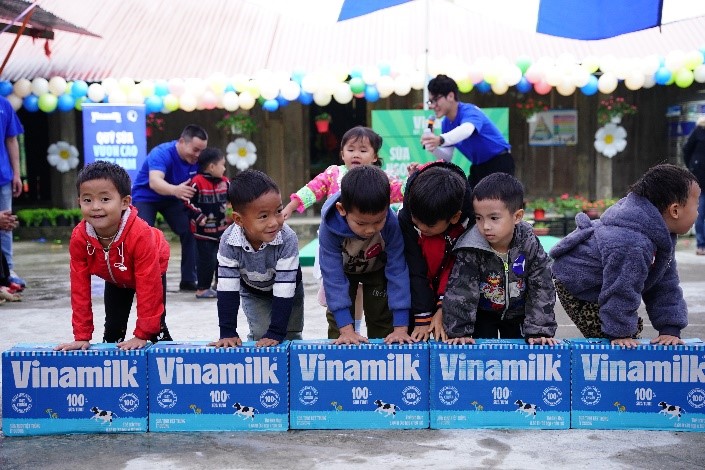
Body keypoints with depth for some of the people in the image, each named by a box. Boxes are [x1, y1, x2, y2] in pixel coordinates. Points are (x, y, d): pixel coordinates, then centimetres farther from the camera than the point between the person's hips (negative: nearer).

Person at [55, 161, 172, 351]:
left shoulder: (141, 235, -46)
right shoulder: (79, 237, -32)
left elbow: (148, 287, -40)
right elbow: (80, 288, -26)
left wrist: (142, 335, -37)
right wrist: (82, 337, -25)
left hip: (151, 273, -3)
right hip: (115, 278, 4)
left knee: (157, 328, -5)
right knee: (113, 328, 1)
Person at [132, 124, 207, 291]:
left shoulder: (196, 159, -16)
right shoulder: (162, 154, -34)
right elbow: (154, 182, -51)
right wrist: (175, 190, -72)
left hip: (172, 198, 5)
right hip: (145, 197, -5)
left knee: (190, 232, -6)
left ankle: (188, 280, 2)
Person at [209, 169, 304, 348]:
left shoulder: (288, 239, -39)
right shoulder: (229, 241, -34)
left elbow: (284, 291, -36)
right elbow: (226, 289, -27)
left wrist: (276, 333, -37)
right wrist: (228, 332, -28)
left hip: (286, 290, -1)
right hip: (252, 291, 1)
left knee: (290, 336, -3)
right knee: (259, 335, -9)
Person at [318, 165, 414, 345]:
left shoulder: (392, 225, -38)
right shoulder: (329, 228, -40)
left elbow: (398, 271, -33)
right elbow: (333, 276, -36)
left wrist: (401, 328, -36)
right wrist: (346, 330, -40)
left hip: (378, 269, 1)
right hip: (343, 269, 0)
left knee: (382, 317, 2)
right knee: (337, 319, -3)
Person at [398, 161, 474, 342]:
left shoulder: (471, 219, -28)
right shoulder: (406, 218, -27)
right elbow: (414, 271, -23)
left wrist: (443, 309, -22)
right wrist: (422, 318, -22)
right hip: (418, 290, 0)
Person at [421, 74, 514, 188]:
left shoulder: (470, 111, -23)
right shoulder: (446, 124, 1)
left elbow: (466, 130, -48)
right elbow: (447, 157, 4)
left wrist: (440, 140, -66)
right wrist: (433, 147, -18)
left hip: (499, 164, -8)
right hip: (478, 167, 8)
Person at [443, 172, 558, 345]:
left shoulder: (530, 246, -23)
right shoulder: (471, 249, -29)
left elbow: (541, 289, -17)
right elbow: (460, 289, -24)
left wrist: (540, 330, -22)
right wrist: (458, 331, -25)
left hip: (517, 312, 2)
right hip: (482, 313, -1)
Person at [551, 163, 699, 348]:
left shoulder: (663, 235, -4)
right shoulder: (633, 247, -39)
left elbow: (666, 286, -1)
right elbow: (621, 292, -32)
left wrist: (670, 329, -5)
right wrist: (619, 334, -22)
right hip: (576, 288, -10)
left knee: (634, 328, 13)